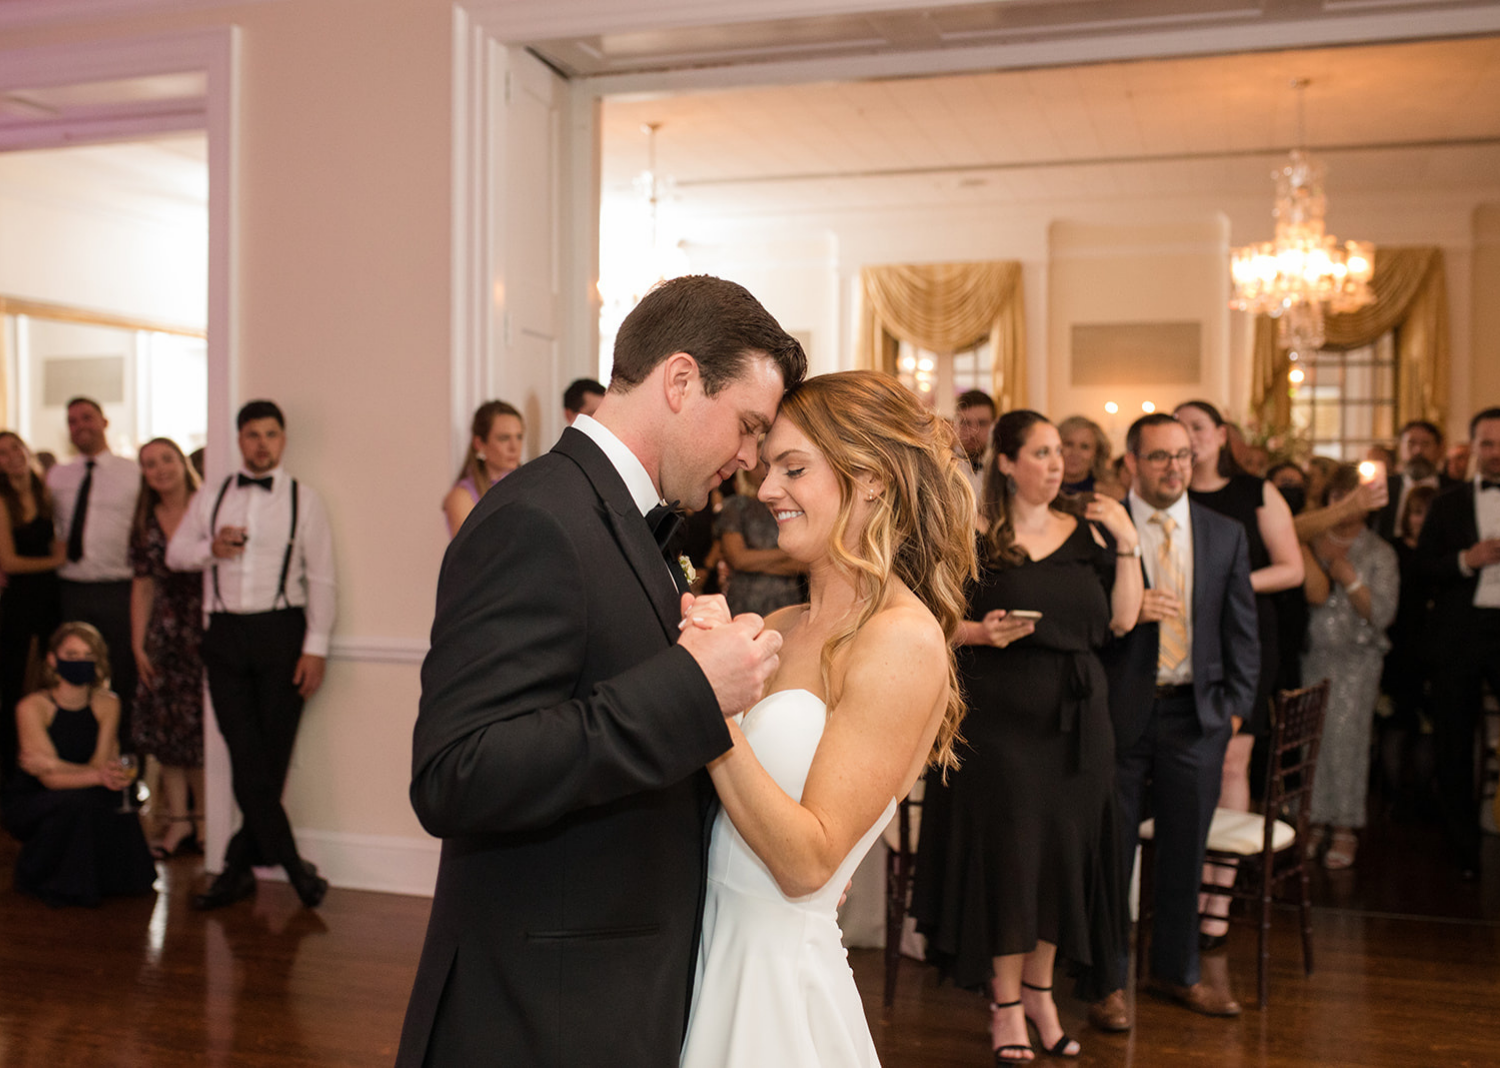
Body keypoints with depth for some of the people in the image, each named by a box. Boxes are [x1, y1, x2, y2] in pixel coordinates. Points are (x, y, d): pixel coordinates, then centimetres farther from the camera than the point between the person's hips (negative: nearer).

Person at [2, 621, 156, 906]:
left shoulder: (107, 704, -4)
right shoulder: (32, 707, -15)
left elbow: (101, 763, -11)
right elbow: (51, 779, -24)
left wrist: (52, 763, -23)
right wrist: (97, 776, -41)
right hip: (29, 804, -4)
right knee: (78, 801, -32)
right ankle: (36, 878, -6)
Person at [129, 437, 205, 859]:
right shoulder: (145, 524, 9)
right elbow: (142, 587, 10)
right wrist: (138, 645, 6)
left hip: (206, 629, -5)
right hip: (165, 632, 5)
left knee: (205, 726, -5)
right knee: (164, 727, 5)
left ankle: (209, 819, 9)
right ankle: (178, 819, 15)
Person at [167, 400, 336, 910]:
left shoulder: (303, 499, 4)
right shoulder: (210, 499, 14)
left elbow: (320, 577, 1)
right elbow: (175, 552, 15)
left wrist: (315, 646, -7)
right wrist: (210, 549, -7)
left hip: (280, 630, -2)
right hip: (225, 634, 3)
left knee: (273, 757, 0)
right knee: (247, 759, -3)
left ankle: (239, 866, 13)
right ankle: (292, 865, 3)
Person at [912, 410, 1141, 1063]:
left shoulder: (1085, 530, 9)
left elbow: (1121, 621, 6)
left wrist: (1127, 545, -2)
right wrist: (980, 632, -20)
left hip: (1075, 715, 4)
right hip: (998, 714, -4)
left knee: (1064, 849, 8)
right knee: (1006, 850, 1)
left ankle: (1040, 988, 28)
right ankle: (1006, 1005, 17)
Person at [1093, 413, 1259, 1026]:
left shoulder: (1226, 535, 8)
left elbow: (1242, 630, 11)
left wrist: (1236, 707, 4)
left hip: (1196, 713, 4)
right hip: (1120, 712, -3)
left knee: (1185, 849, 13)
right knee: (1111, 850, 4)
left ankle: (1176, 971, 32)